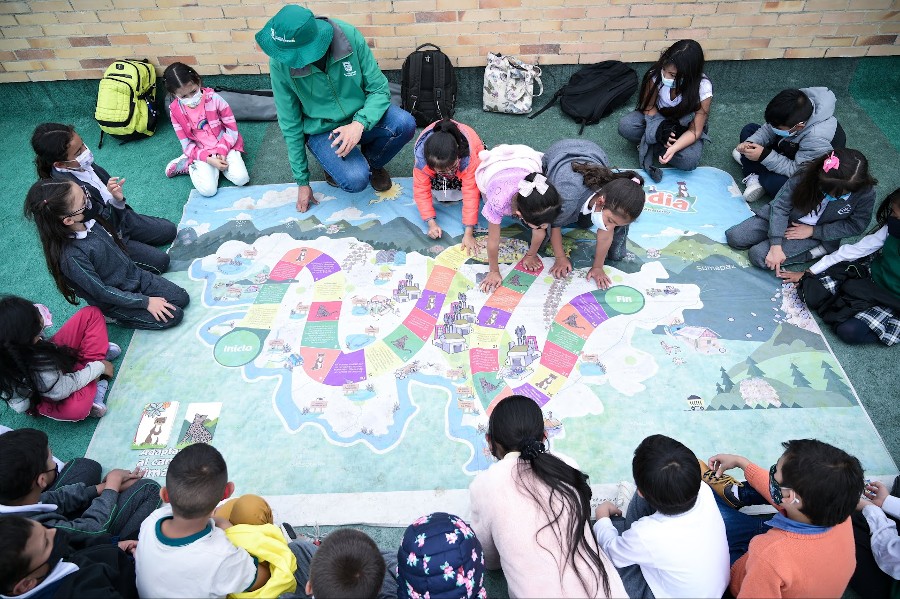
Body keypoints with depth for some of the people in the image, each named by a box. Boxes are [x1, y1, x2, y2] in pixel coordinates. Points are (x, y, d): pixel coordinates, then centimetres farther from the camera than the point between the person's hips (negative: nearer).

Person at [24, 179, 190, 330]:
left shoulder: (89, 219, -13)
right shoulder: (71, 256, -34)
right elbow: (101, 292, -24)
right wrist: (145, 302, -18)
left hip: (135, 275, 7)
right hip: (115, 299, -7)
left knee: (182, 299, 5)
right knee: (172, 316, -12)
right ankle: (117, 318, 7)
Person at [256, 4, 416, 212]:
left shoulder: (349, 35, -21)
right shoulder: (280, 62, -21)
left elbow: (380, 89, -14)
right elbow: (290, 124, -11)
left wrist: (360, 123, -34)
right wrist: (302, 181, -6)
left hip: (361, 116, 2)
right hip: (322, 130, -2)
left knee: (405, 124, -28)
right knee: (355, 179, -29)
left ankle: (372, 162, 6)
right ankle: (333, 164, 10)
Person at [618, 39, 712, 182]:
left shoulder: (703, 89, -30)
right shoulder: (656, 74, -26)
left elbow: (694, 131, -26)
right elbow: (649, 106, -11)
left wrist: (673, 148, -45)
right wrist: (661, 129, -30)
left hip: (685, 129, -1)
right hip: (659, 119, 1)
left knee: (689, 161, -31)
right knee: (625, 125, -27)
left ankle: (647, 145, -11)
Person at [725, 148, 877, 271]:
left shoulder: (866, 193, -23)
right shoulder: (807, 174, -25)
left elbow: (855, 226, -9)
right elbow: (780, 206, -21)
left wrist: (813, 231, -17)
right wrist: (776, 244, -27)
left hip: (817, 234, -2)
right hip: (788, 218, 2)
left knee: (759, 256, -22)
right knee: (734, 238, -10)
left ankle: (818, 250, -5)